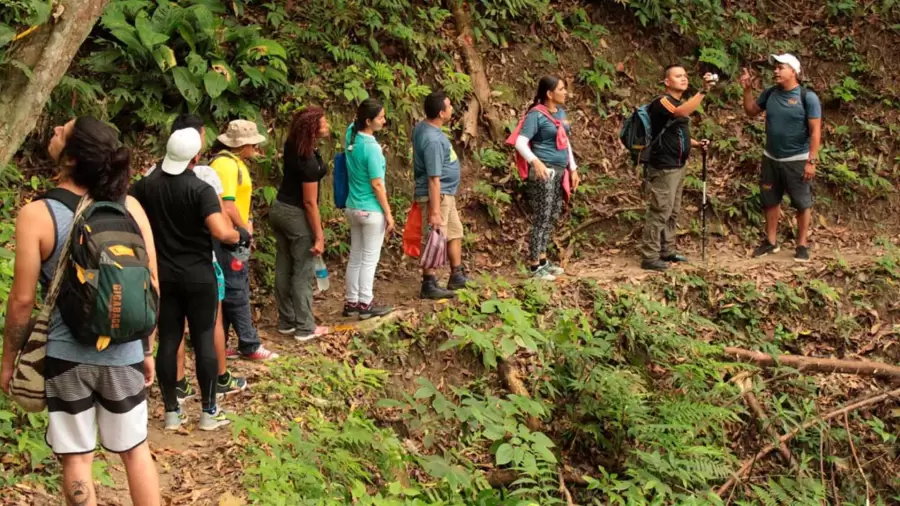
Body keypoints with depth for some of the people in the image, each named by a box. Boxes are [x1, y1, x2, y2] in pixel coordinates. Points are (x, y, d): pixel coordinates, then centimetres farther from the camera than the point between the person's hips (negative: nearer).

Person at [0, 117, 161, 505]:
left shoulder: (36, 215, -14)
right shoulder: (130, 207, -4)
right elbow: (152, 285, 0)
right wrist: (148, 349, 12)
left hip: (66, 356, -3)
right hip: (124, 354, 3)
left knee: (76, 459, 11)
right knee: (135, 450, 18)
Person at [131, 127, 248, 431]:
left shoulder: (146, 186, -1)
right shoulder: (201, 189, -16)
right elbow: (221, 232, -27)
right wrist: (241, 236, -7)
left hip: (163, 277, 4)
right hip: (199, 277, -4)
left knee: (168, 342, 8)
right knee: (204, 341, 4)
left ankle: (172, 412, 14)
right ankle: (209, 412, 10)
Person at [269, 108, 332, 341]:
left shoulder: (291, 145, -3)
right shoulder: (309, 162, -26)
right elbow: (309, 202, -22)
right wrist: (319, 236, -17)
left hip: (279, 208, 9)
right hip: (297, 216, -9)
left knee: (283, 268, 15)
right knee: (303, 272, 2)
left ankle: (286, 321, 26)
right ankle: (305, 328, 10)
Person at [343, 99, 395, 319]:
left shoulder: (351, 135, -2)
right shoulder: (372, 148, -22)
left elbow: (354, 123, 24)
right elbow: (377, 185, -19)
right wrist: (388, 213, -12)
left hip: (353, 208, 8)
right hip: (372, 211, -8)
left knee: (355, 257, 16)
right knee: (369, 259, 4)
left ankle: (351, 302, 23)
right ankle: (365, 304, 12)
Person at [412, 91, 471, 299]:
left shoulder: (423, 127, 3)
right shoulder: (433, 140, -27)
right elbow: (434, 178, -27)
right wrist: (434, 211, -25)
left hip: (447, 193, 10)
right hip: (437, 194, -10)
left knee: (455, 233, 20)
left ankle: (457, 276, 31)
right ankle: (428, 286, 7)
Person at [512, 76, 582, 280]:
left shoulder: (561, 112, 12)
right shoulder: (536, 115, -13)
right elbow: (520, 143, -19)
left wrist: (573, 169, 18)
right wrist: (535, 161, -34)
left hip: (560, 171, 8)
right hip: (544, 171, -8)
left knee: (552, 218, 13)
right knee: (541, 218, -6)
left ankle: (543, 260, 23)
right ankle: (535, 267, -1)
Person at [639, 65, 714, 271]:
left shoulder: (681, 103, 16)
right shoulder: (662, 102, -15)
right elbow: (682, 112, -36)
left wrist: (696, 143, 9)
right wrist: (703, 91, -41)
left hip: (679, 166, 10)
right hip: (663, 168, -10)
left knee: (672, 212, 15)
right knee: (660, 212, -8)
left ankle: (667, 251, 25)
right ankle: (650, 257, -4)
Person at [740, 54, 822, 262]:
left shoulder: (807, 97, -13)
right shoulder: (770, 93, 2)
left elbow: (815, 131, -14)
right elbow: (751, 111, 16)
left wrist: (812, 161, -19)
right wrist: (747, 89, 0)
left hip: (797, 160, -5)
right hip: (771, 159, 6)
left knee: (802, 203, 4)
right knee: (770, 201, 13)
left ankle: (802, 245, 13)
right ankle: (771, 241, 26)